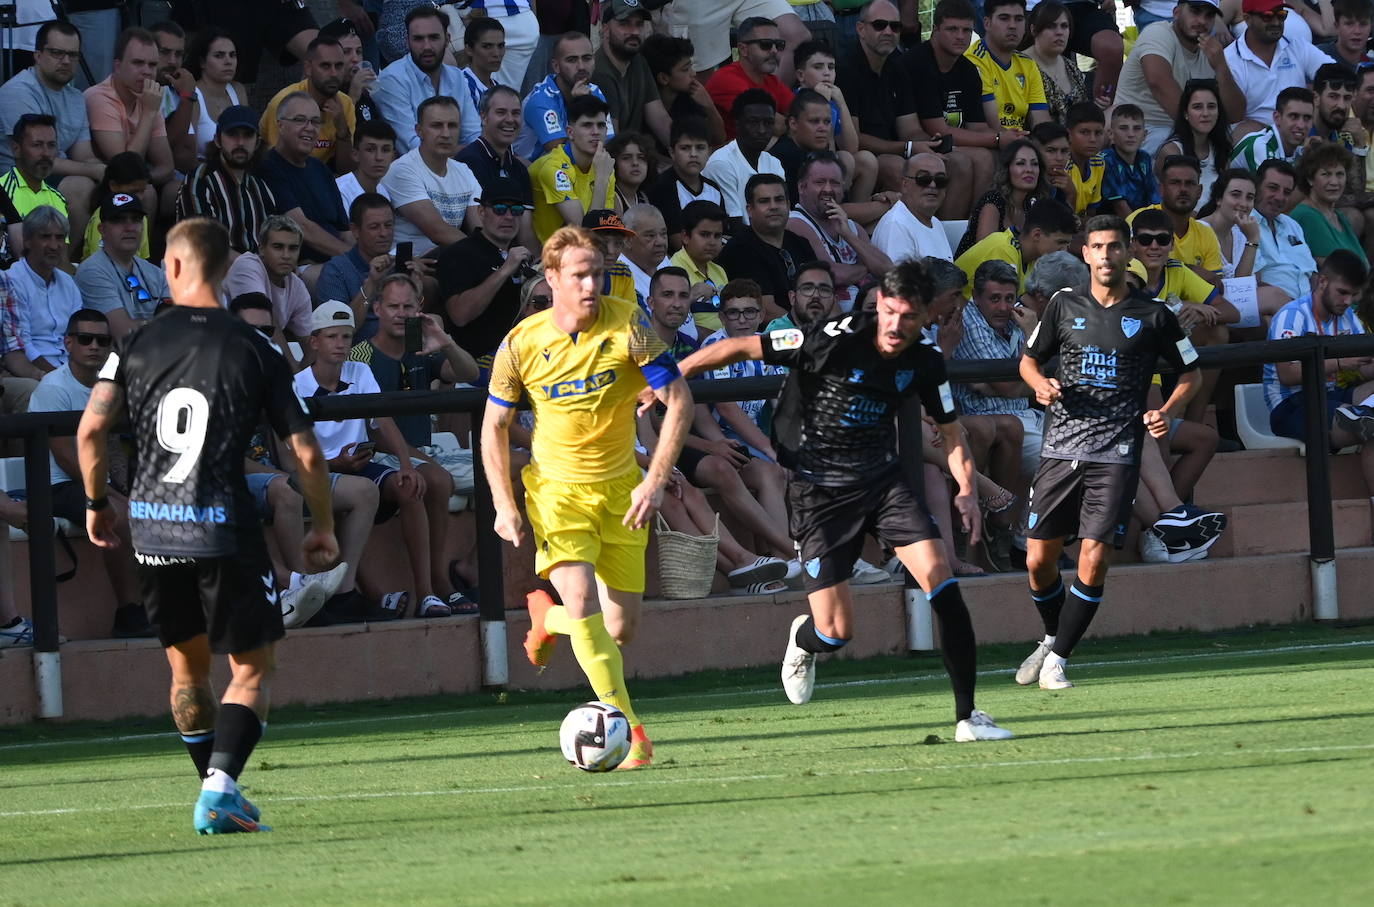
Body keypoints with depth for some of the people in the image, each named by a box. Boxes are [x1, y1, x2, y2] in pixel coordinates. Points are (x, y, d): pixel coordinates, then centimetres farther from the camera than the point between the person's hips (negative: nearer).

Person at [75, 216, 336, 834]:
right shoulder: (253, 351, -1)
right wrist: (323, 528, 12)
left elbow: (91, 428, -5)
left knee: (187, 667, 19)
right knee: (253, 667, 3)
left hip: (151, 528, 3)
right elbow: (306, 451, -1)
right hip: (222, 528, -3)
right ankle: (220, 788, -16)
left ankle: (217, 793, 22)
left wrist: (96, 502, 11)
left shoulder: (138, 344, 3)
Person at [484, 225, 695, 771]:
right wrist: (504, 504, -7)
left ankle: (548, 618, 38)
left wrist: (655, 482, -18)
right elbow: (495, 425, 2)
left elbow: (679, 399, -10)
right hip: (556, 487, -1)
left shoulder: (628, 326, -13)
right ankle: (630, 730, -16)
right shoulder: (522, 343, -10)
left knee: (622, 626, 4)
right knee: (583, 604, -22)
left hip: (620, 488, 1)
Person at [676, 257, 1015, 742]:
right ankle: (802, 642, 34)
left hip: (882, 478, 4)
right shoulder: (835, 340, -18)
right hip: (819, 491, -4)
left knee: (939, 576, -18)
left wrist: (967, 491, -4)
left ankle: (967, 715, -10)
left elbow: (951, 433, 13)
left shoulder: (925, 363, -2)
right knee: (836, 631, -8)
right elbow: (742, 348, -12)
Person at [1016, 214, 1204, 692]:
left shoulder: (1153, 316, 3)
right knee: (1039, 559, 3)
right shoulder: (1064, 306, 9)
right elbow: (1029, 359, 21)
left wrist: (1166, 412, -3)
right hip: (1060, 450, 2)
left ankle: (1057, 661, 0)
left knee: (1094, 561, -12)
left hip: (1116, 455, -2)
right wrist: (1041, 384, -2)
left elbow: (1190, 373, 15)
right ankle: (1052, 638, 31)